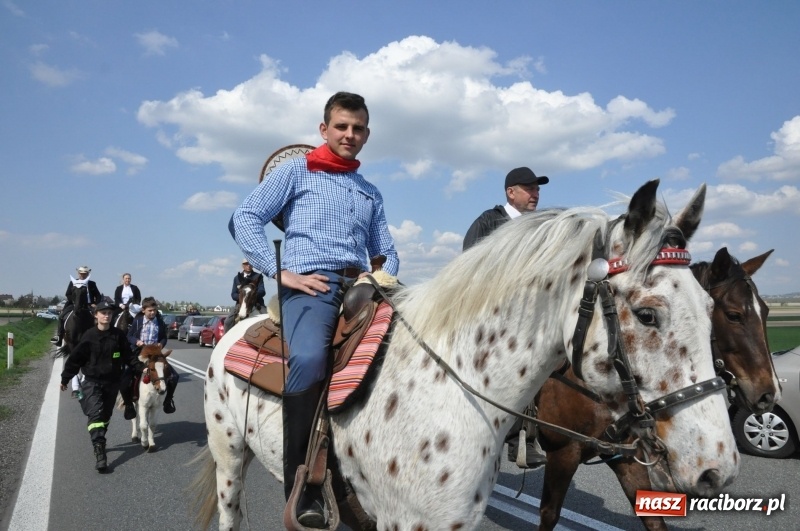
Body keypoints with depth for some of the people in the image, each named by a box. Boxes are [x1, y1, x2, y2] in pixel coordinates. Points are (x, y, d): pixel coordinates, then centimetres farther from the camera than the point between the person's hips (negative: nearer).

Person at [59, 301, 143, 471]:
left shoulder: (119, 335, -2)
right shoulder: (89, 336, -7)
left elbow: (128, 356, 2)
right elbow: (75, 358, -3)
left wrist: (141, 367, -10)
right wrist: (65, 379, 0)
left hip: (112, 382, 3)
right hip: (92, 382, -3)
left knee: (106, 415, 14)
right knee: (95, 414, -13)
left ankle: (99, 441, 36)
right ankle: (99, 451, -17)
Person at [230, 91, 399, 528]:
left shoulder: (371, 192, 27)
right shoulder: (295, 171, 12)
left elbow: (386, 251, 29)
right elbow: (244, 219, 1)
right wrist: (281, 273, -9)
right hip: (310, 284, -5)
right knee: (309, 359, -35)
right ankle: (303, 492, -24)